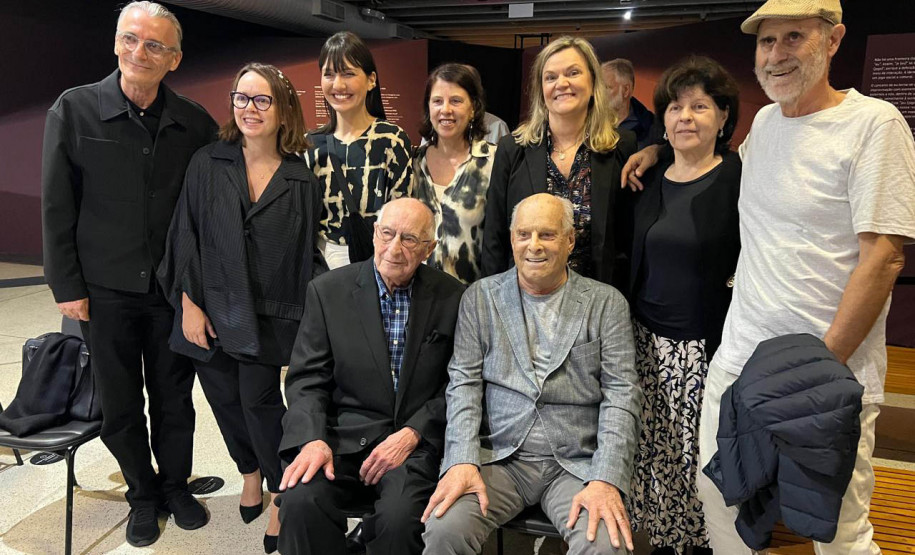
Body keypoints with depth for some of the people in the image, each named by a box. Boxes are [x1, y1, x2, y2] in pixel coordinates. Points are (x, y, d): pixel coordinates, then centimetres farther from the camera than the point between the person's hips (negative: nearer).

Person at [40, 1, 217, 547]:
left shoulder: (196, 123, -2)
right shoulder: (75, 109, -4)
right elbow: (57, 206, -2)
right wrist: (67, 286, -4)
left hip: (173, 288, 1)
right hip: (106, 289, 0)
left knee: (175, 398, 13)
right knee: (121, 404, 12)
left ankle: (176, 483, 35)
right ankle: (143, 495, 34)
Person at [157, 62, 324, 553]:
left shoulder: (301, 180, -1)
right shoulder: (207, 164, 2)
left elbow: (308, 255, 0)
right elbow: (185, 235, 2)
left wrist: (307, 324, -3)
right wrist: (189, 303, -4)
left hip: (269, 318, -2)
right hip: (212, 312, 2)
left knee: (260, 403, -3)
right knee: (225, 400, 12)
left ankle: (280, 496, 19)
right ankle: (251, 473, 39)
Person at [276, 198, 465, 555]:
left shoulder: (452, 297, 1)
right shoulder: (327, 291, 3)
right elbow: (307, 379, 2)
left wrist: (411, 434, -12)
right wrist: (313, 439, -14)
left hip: (418, 439, 0)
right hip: (343, 435, 1)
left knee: (399, 517, -28)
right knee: (300, 502, -27)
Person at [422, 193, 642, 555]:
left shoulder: (607, 303, 4)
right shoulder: (480, 297, 7)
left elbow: (621, 395, -3)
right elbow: (464, 383, 2)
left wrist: (606, 480, -15)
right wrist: (462, 461, -12)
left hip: (577, 464, 0)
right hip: (499, 457, 1)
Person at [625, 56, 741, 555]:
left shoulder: (740, 178, -6)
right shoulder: (650, 180, 10)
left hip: (710, 346, -4)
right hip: (649, 341, 4)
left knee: (705, 454, 4)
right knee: (655, 451, 9)